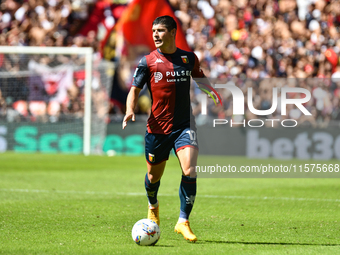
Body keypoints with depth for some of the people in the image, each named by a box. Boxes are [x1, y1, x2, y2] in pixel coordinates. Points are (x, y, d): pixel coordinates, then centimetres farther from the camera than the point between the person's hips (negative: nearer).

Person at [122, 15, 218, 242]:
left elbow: (200, 77, 22)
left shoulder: (189, 58, 4)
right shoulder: (148, 62, -3)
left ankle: (183, 222, -7)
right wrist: (130, 110, -17)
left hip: (184, 125, 0)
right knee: (154, 175, 13)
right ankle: (153, 206, 47)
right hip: (157, 127, 0)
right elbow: (135, 89, 2)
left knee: (189, 171, -18)